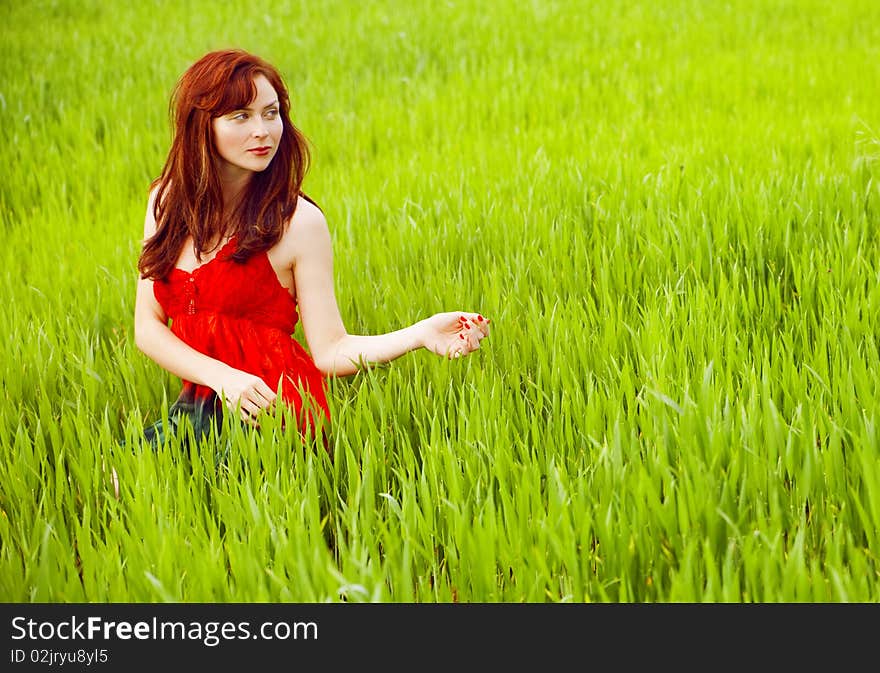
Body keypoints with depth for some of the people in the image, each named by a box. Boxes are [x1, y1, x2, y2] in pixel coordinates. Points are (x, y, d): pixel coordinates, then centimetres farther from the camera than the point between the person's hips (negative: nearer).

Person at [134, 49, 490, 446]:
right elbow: (147, 327, 3)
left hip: (272, 412, -5)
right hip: (201, 401, 5)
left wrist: (421, 334, -26)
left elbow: (329, 351, -10)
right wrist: (221, 376, -14)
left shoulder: (298, 220, -7)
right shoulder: (167, 201, 6)